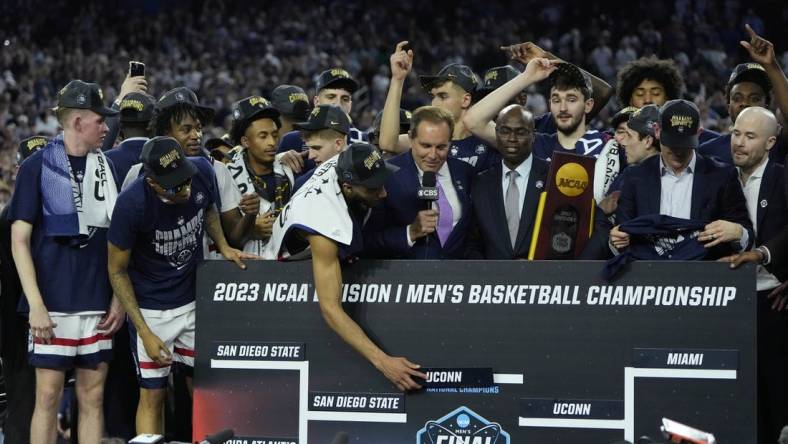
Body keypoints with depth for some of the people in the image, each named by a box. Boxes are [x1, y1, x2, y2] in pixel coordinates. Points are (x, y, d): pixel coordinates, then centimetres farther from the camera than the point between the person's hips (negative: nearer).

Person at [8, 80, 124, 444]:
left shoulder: (105, 167, 10)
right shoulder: (37, 167, -3)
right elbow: (19, 239, -6)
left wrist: (119, 298, 6)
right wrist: (36, 304, -13)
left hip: (98, 304, 4)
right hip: (53, 302, -4)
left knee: (93, 396, 6)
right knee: (48, 396, -5)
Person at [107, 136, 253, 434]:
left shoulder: (202, 171, -16)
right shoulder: (132, 203, -28)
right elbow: (117, 271, -14)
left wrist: (223, 247, -6)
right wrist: (145, 333, -15)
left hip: (194, 301, 4)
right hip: (151, 309, -4)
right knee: (152, 396, 0)